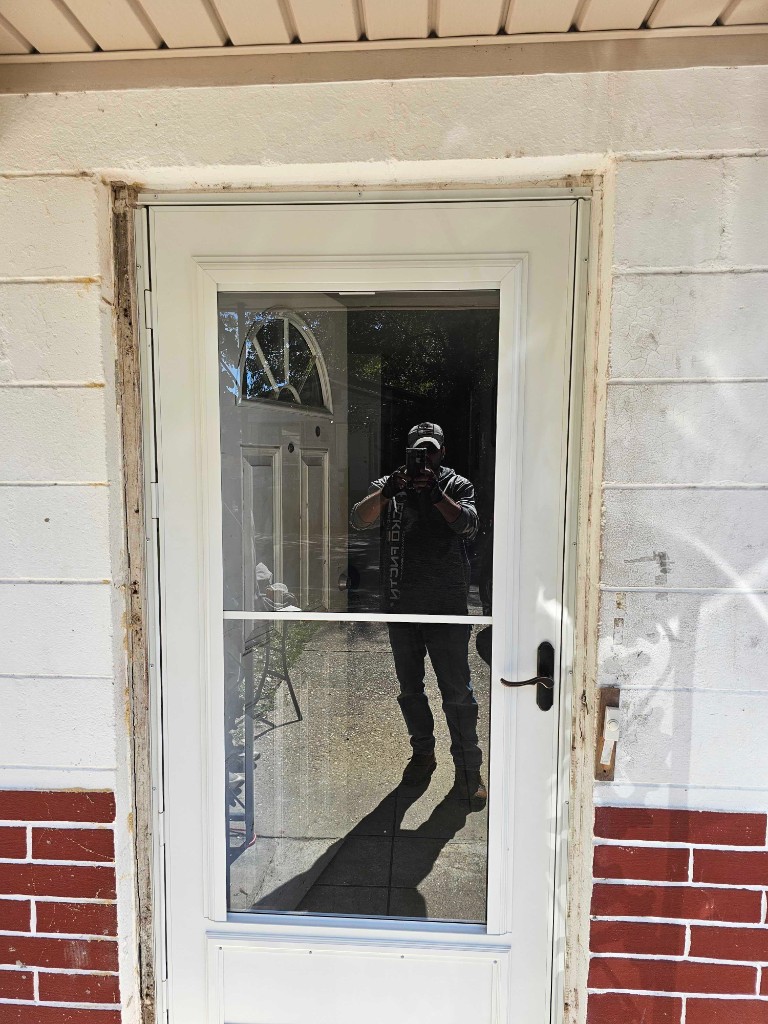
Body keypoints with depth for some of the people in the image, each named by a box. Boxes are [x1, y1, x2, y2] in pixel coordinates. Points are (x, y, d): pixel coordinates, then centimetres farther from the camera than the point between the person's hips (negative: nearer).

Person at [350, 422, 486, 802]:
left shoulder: (456, 485, 4)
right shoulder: (388, 485, 7)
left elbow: (468, 526, -13)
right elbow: (359, 520, -8)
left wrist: (435, 493, -24)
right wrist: (388, 492, -24)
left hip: (447, 605, -3)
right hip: (400, 604, 3)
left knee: (457, 691, 0)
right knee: (409, 688, 16)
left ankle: (468, 768, 15)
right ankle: (423, 753, 35)